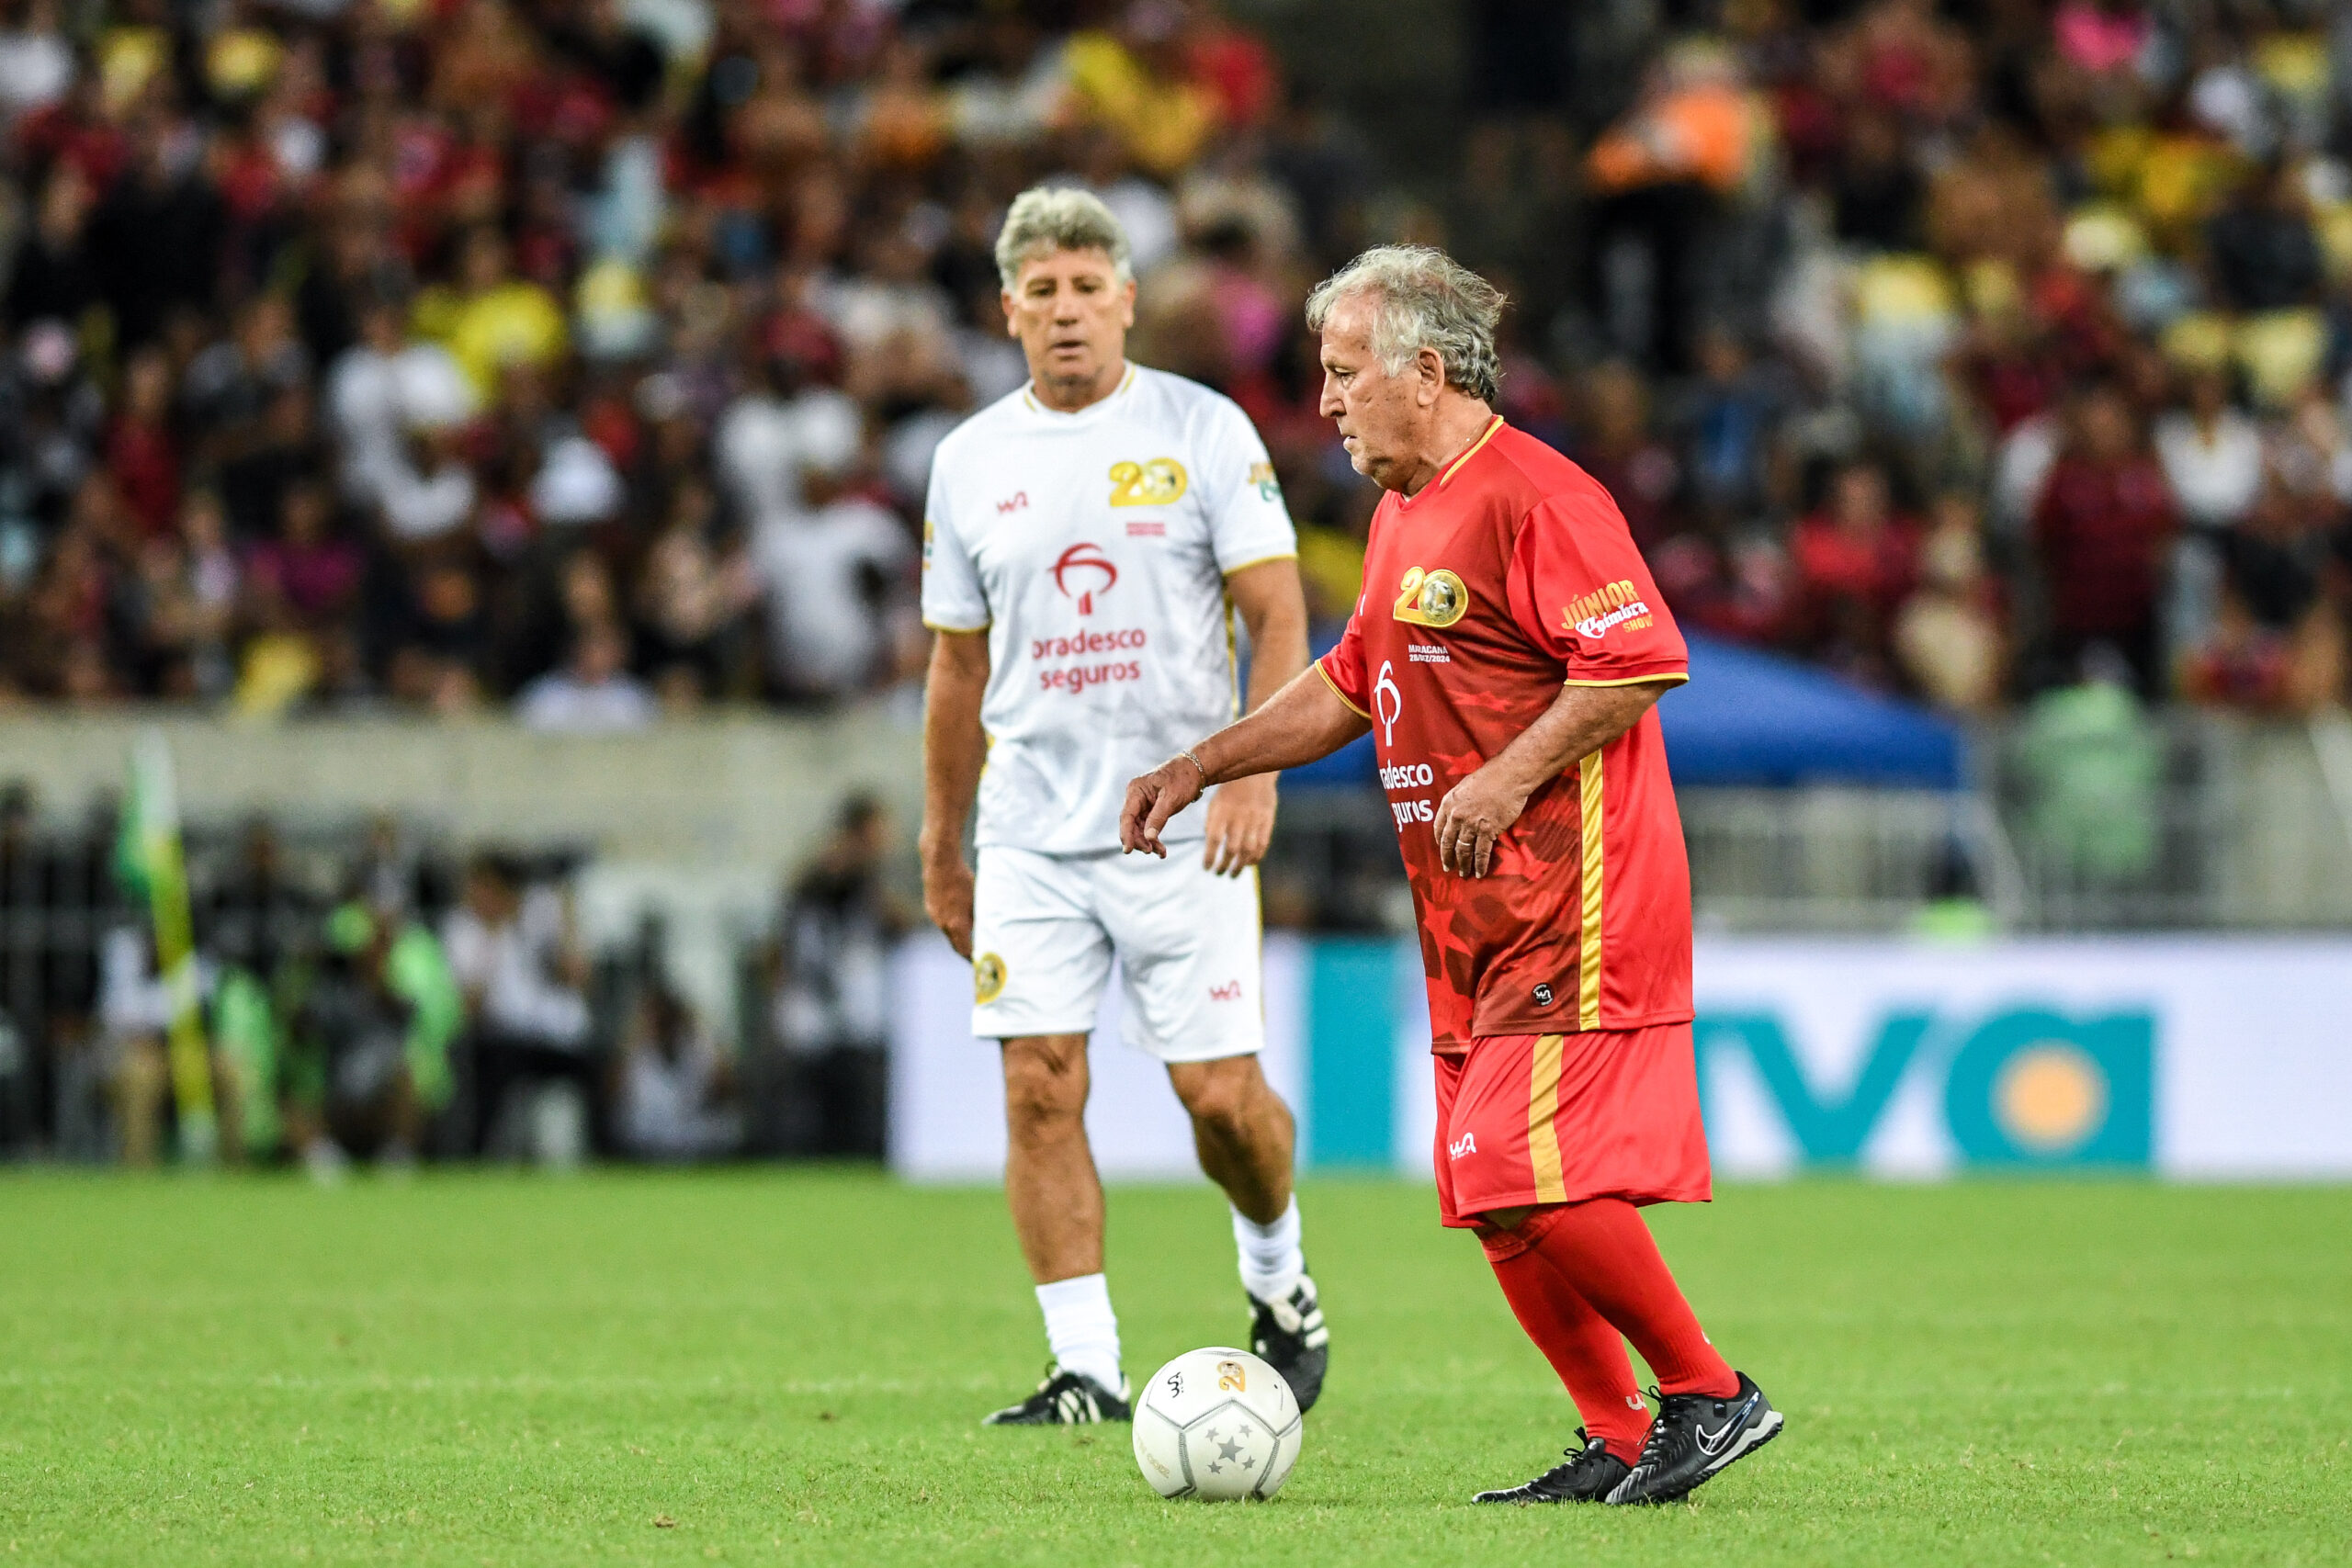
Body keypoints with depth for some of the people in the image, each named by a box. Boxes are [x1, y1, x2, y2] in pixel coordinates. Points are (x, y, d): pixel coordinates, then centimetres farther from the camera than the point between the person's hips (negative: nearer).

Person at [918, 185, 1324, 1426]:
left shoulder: (1204, 430, -1)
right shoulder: (971, 461, 9)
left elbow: (1278, 613, -4)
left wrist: (1253, 771, -18)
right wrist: (940, 853, 17)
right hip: (1030, 832, 3)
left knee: (1221, 1095, -4)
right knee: (1040, 1090, -7)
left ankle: (1276, 1276, 26)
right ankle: (1085, 1368, -3)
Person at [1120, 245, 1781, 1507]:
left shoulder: (1531, 496, -13)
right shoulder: (1399, 515, 18)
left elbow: (1640, 661, -20)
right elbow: (1349, 687, 28)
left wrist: (1507, 780, -22)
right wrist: (1199, 766, 21)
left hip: (1571, 902, -10)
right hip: (1470, 924, 10)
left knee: (1534, 1175, -16)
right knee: (1491, 1198, 6)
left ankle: (1709, 1394, -5)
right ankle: (1616, 1443, 12)